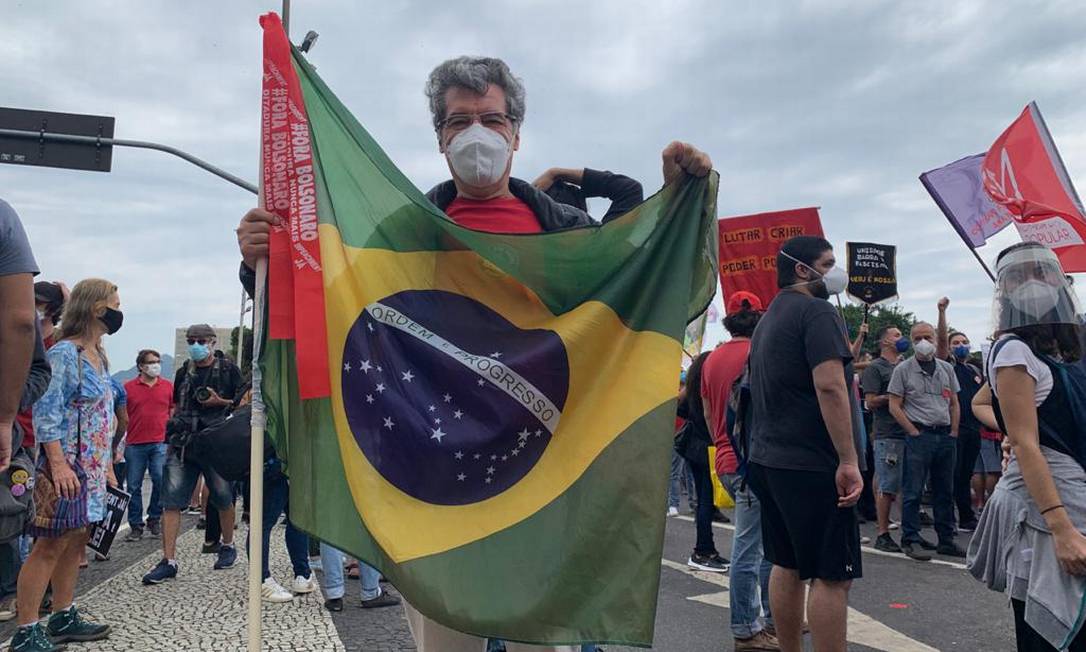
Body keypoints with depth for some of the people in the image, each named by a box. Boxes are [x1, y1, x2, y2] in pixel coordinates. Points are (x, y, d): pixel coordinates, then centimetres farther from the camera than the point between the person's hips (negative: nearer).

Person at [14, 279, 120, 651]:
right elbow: (47, 413, -17)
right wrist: (58, 464, -23)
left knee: (76, 540, 13)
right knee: (51, 544, -5)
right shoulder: (65, 353, -11)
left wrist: (107, 464, 19)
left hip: (92, 466, 9)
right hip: (67, 466, -9)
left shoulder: (98, 356, 15)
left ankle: (64, 619, 22)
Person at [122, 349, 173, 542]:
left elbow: (173, 412, 13)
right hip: (135, 444, 0)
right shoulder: (128, 387, 4)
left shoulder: (168, 386, 7)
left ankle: (154, 519, 15)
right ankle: (136, 525, 16)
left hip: (160, 442, 0)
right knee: (133, 487, 5)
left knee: (161, 482, -4)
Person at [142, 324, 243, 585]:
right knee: (171, 501, -3)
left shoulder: (229, 370, 2)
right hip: (182, 444, 4)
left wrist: (220, 402, -12)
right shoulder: (184, 372, 16)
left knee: (223, 499, 8)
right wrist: (172, 436, 17)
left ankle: (227, 546, 29)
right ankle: (169, 561, 1)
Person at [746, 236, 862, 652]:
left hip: (768, 460, 9)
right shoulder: (816, 311, -10)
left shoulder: (769, 318, 18)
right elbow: (829, 387, -21)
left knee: (787, 565, 14)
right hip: (812, 464, -9)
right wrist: (849, 461, -21)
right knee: (832, 575, -3)